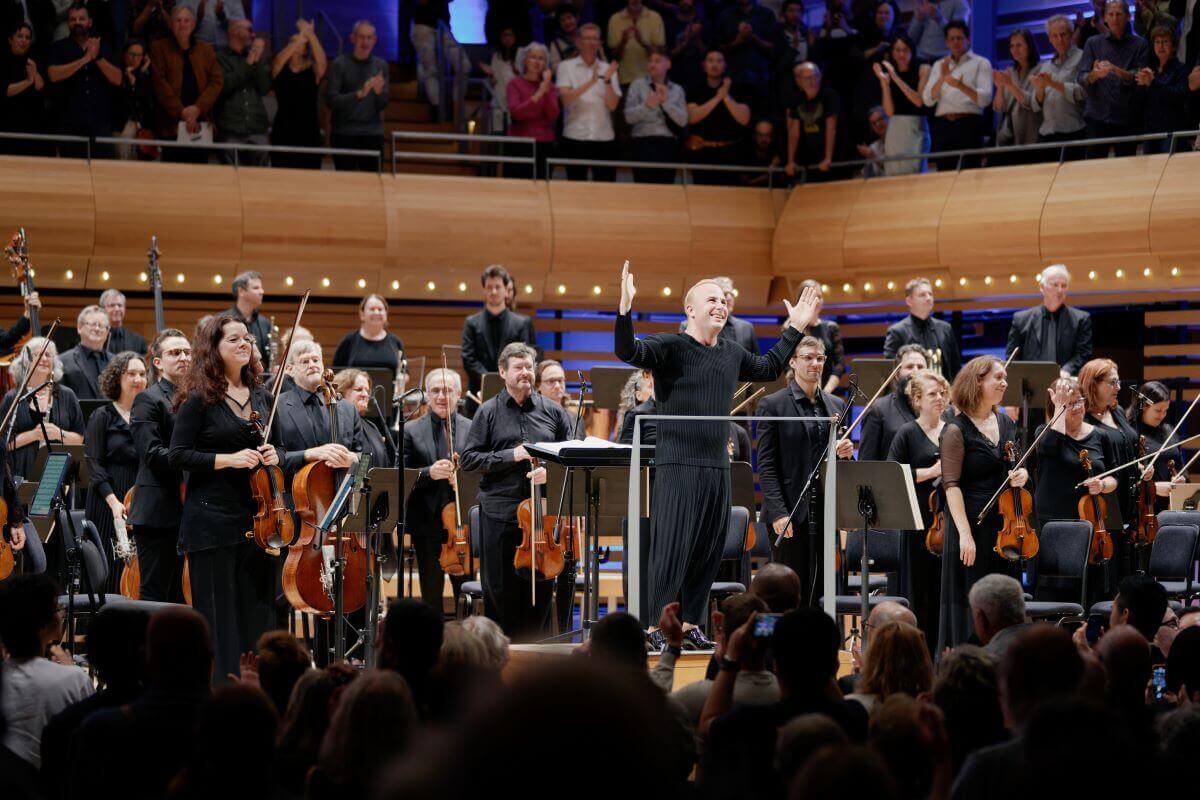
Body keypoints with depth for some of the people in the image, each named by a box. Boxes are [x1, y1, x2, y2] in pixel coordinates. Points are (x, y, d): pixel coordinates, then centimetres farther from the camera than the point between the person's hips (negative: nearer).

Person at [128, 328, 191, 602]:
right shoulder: (148, 400, -5)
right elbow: (153, 454, -16)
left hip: (188, 513, 7)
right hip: (160, 513, -7)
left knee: (181, 595, 10)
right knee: (155, 593, -5)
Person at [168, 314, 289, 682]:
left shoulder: (262, 399, 12)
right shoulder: (199, 399, -5)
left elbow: (278, 450, 22)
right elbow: (177, 455, -9)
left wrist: (273, 457, -2)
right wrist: (229, 459, -18)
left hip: (256, 517, 6)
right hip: (212, 519, -6)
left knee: (256, 610, 7)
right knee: (218, 613, -3)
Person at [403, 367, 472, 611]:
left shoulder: (473, 430, 4)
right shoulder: (411, 431, 5)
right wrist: (428, 473, -19)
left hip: (463, 524, 0)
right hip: (427, 525, 0)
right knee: (431, 595, 7)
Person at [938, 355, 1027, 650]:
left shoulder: (1006, 424, 10)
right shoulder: (957, 430, -10)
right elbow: (951, 485, -14)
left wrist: (1021, 475, -2)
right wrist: (964, 534, -22)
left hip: (1004, 526, 7)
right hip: (973, 525, -7)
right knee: (969, 604, -3)